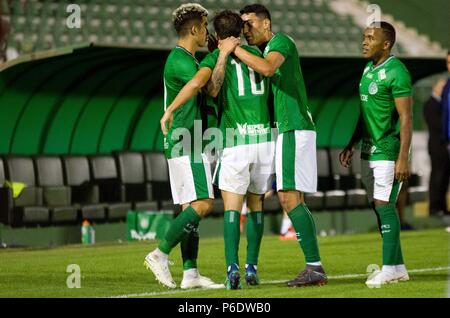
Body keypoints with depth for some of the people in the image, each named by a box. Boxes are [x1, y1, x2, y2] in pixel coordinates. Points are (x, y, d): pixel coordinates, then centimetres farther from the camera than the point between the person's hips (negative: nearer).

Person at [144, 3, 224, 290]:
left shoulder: (187, 59, 18)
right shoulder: (179, 61, -14)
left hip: (183, 145, 10)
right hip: (185, 144, -10)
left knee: (190, 207, 6)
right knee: (202, 204, -13)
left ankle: (190, 272, 5)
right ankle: (160, 255, -10)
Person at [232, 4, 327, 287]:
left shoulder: (281, 42, -8)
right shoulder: (263, 50, 21)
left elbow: (267, 68, -27)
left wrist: (234, 49, -18)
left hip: (294, 129, -10)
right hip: (288, 129, 10)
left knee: (289, 197, -15)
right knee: (295, 200, 7)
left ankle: (314, 267, -17)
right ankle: (315, 268, 6)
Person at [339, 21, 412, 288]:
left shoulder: (396, 72, -14)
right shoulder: (368, 70, 14)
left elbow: (406, 118, -17)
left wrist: (403, 158, -22)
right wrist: (351, 146, 21)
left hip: (388, 152, -9)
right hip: (369, 152, 9)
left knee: (384, 206, -11)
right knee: (379, 208, 8)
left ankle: (390, 268, -9)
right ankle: (398, 267, 12)